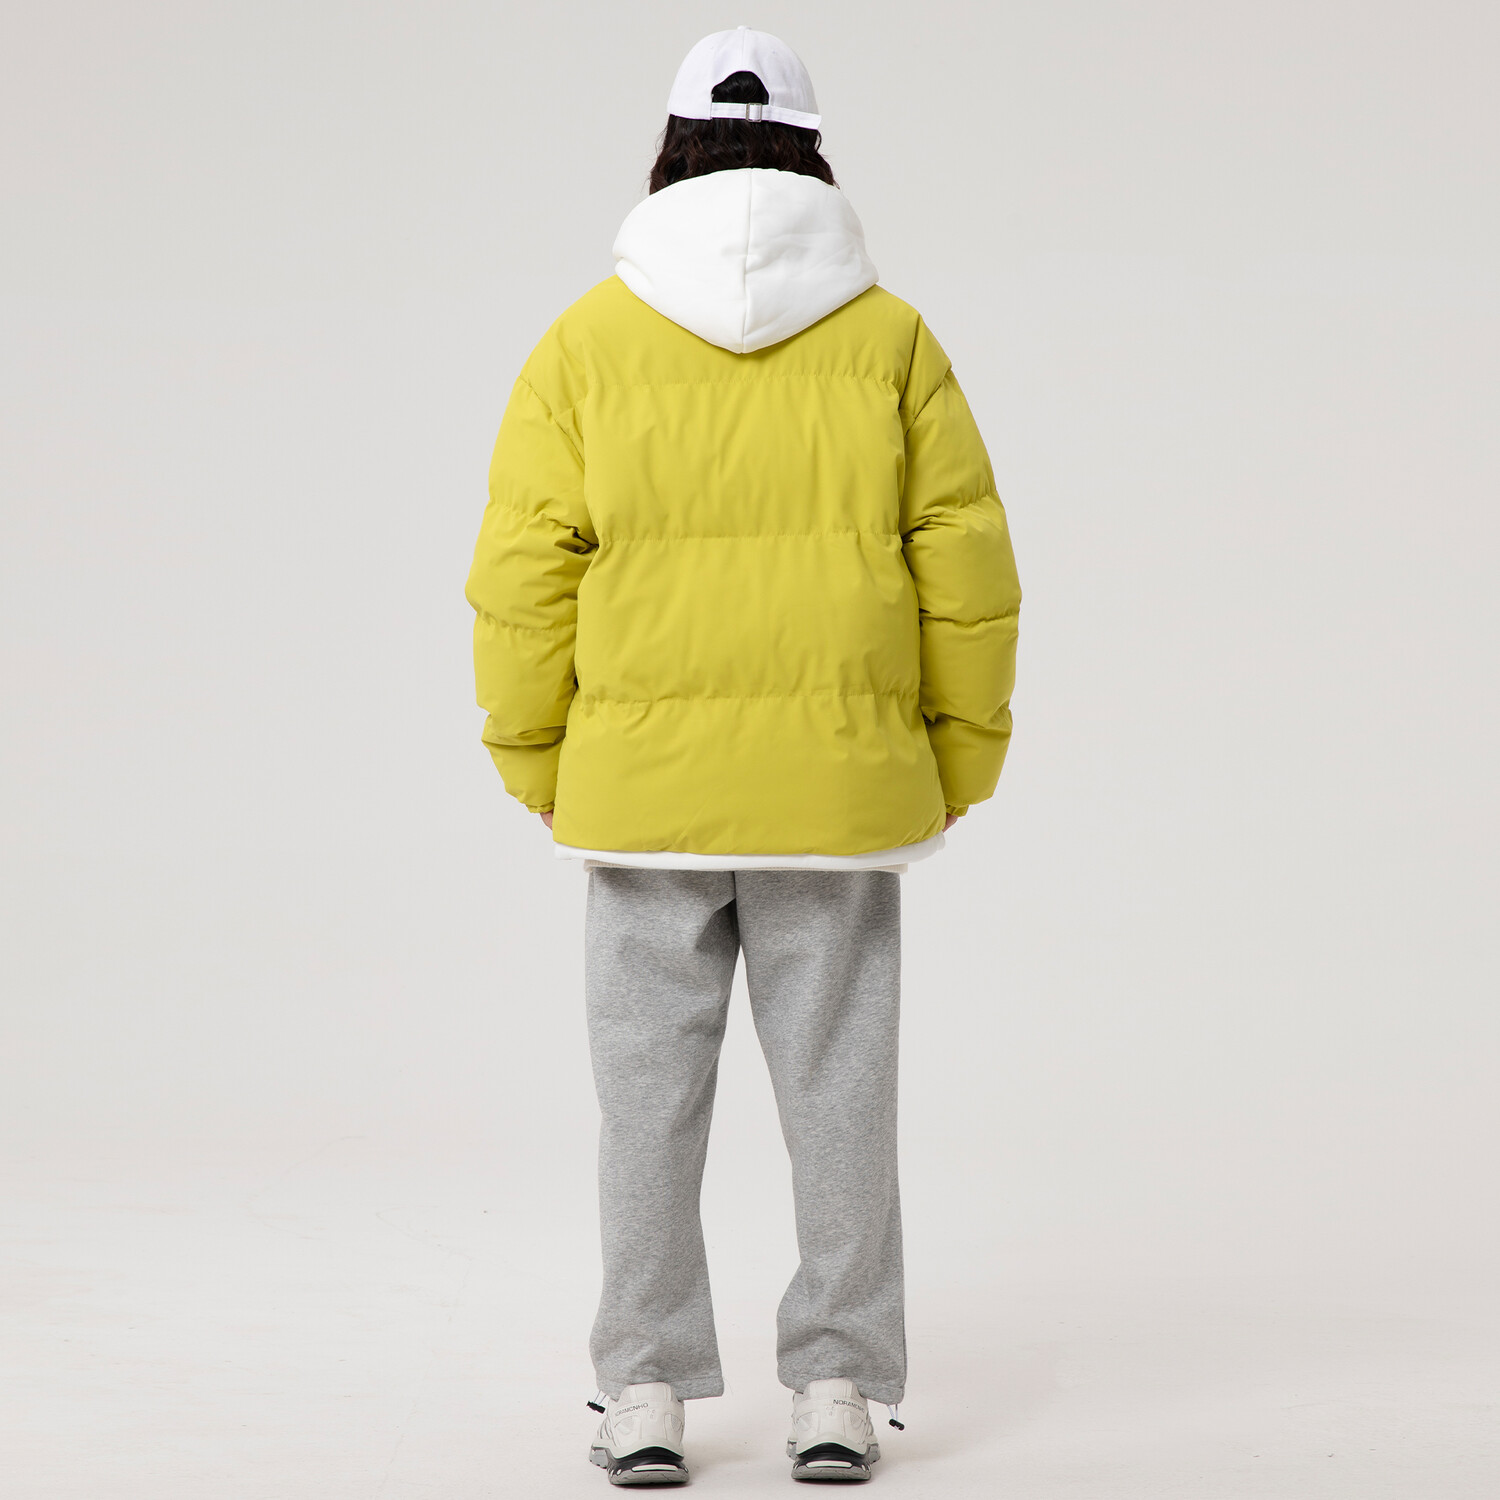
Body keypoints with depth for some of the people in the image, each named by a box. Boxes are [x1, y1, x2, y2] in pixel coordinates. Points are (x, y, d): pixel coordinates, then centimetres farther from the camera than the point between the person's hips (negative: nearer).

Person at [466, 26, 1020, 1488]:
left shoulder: (589, 340, -1)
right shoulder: (887, 338, 1)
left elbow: (526, 573, -4)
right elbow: (965, 567, -1)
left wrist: (536, 762, 7)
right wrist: (959, 763, 9)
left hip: (644, 777, 0)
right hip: (837, 780, 0)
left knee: (651, 1090, 7)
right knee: (836, 1084, 7)